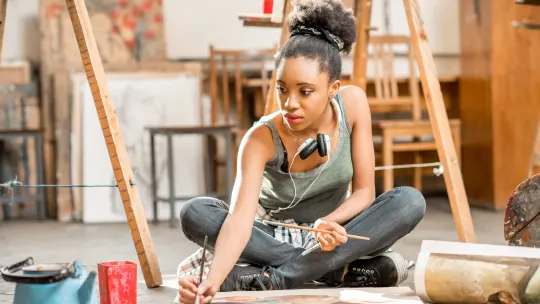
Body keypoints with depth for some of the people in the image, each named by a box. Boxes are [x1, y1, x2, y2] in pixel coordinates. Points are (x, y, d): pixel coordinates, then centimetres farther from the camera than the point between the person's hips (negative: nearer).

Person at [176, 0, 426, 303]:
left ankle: (271, 279, -31)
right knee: (195, 214, -30)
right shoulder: (262, 139, -23)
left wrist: (329, 222, -35)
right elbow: (240, 215, -36)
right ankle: (341, 271, -28)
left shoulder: (353, 103, -16)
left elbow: (364, 191, -13)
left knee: (410, 201, -27)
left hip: (334, 234, 2)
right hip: (274, 238, -2)